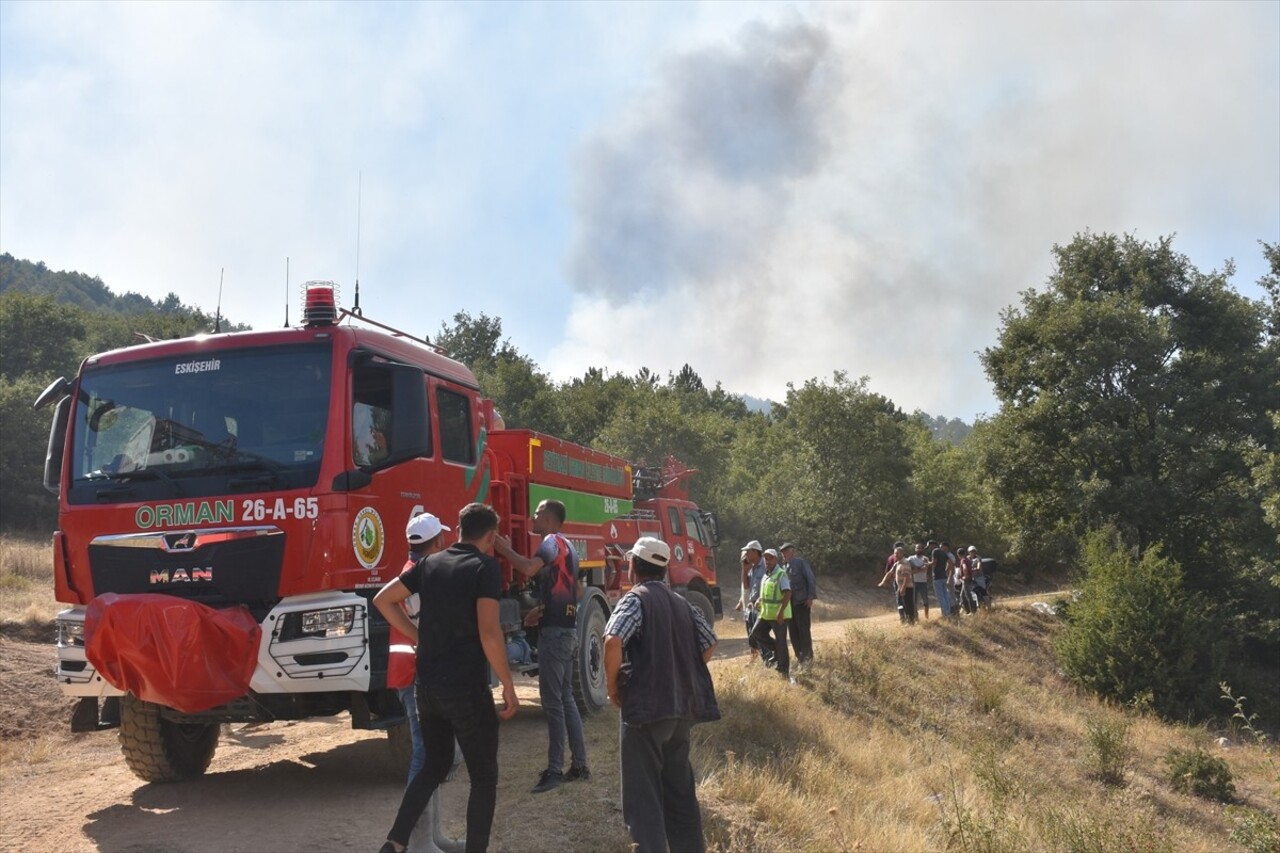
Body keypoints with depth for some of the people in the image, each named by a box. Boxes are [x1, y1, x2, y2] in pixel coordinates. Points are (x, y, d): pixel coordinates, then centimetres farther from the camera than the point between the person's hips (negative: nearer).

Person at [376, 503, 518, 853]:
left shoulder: (430, 563, 8)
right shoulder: (485, 567, -11)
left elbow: (383, 601, 14)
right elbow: (488, 633, -20)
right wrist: (509, 687, -12)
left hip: (427, 685, 7)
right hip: (467, 688, -7)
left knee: (435, 765, 23)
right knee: (484, 777, 8)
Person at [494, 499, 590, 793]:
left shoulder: (552, 541, -11)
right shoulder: (566, 546, 19)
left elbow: (529, 568, -30)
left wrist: (505, 550, -15)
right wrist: (542, 610, 17)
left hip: (555, 631, -10)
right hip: (567, 629, 10)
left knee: (552, 700, -6)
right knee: (565, 697, 13)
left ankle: (555, 769, -3)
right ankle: (579, 764, 17)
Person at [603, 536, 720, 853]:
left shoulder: (635, 600, -9)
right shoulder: (682, 604, 12)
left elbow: (613, 642, -24)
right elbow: (709, 645, 17)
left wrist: (612, 684, -10)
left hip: (647, 706, -7)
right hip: (683, 706, 7)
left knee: (643, 793, -1)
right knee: (680, 788, 19)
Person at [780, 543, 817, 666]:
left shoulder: (801, 562, -6)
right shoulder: (786, 567, 16)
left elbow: (811, 580, -10)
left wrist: (811, 597, -18)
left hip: (802, 602, -7)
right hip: (790, 603, 7)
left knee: (804, 630, -5)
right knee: (793, 631, 7)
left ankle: (807, 657, 2)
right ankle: (799, 657, 14)